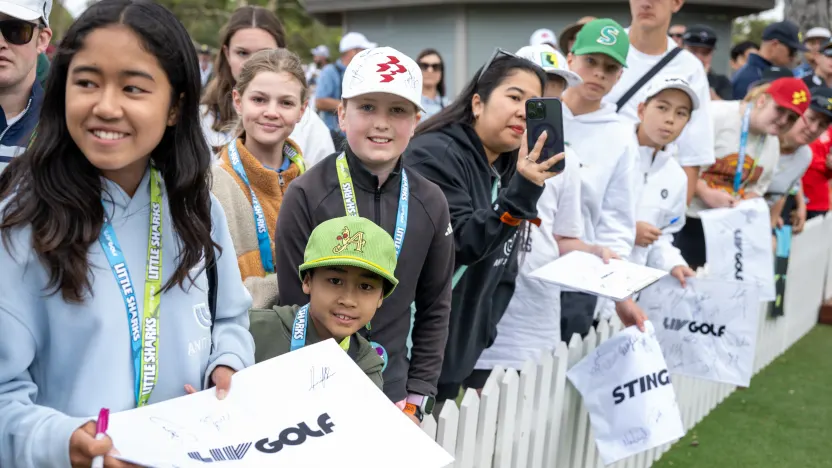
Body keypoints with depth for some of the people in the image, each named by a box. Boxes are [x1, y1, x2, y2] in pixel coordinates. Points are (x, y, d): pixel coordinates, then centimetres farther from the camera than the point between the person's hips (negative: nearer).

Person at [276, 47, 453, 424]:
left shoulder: (430, 203, -2)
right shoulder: (306, 196, -13)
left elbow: (434, 309, 6)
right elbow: (295, 307, -9)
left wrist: (416, 399, 2)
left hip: (391, 398, 3)